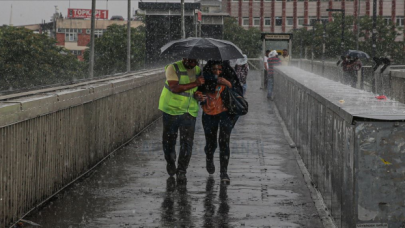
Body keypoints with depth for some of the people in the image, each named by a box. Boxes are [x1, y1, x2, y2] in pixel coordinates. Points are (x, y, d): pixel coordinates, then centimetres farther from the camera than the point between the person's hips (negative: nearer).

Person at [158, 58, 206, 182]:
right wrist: (194, 84, -27)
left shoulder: (198, 70, 8)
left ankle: (181, 171, 2)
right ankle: (170, 162, 36)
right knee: (169, 140, 9)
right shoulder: (173, 68, -10)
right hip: (172, 110, -3)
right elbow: (174, 88, -23)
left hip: (190, 111, 3)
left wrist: (197, 95, -6)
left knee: (187, 142, -6)